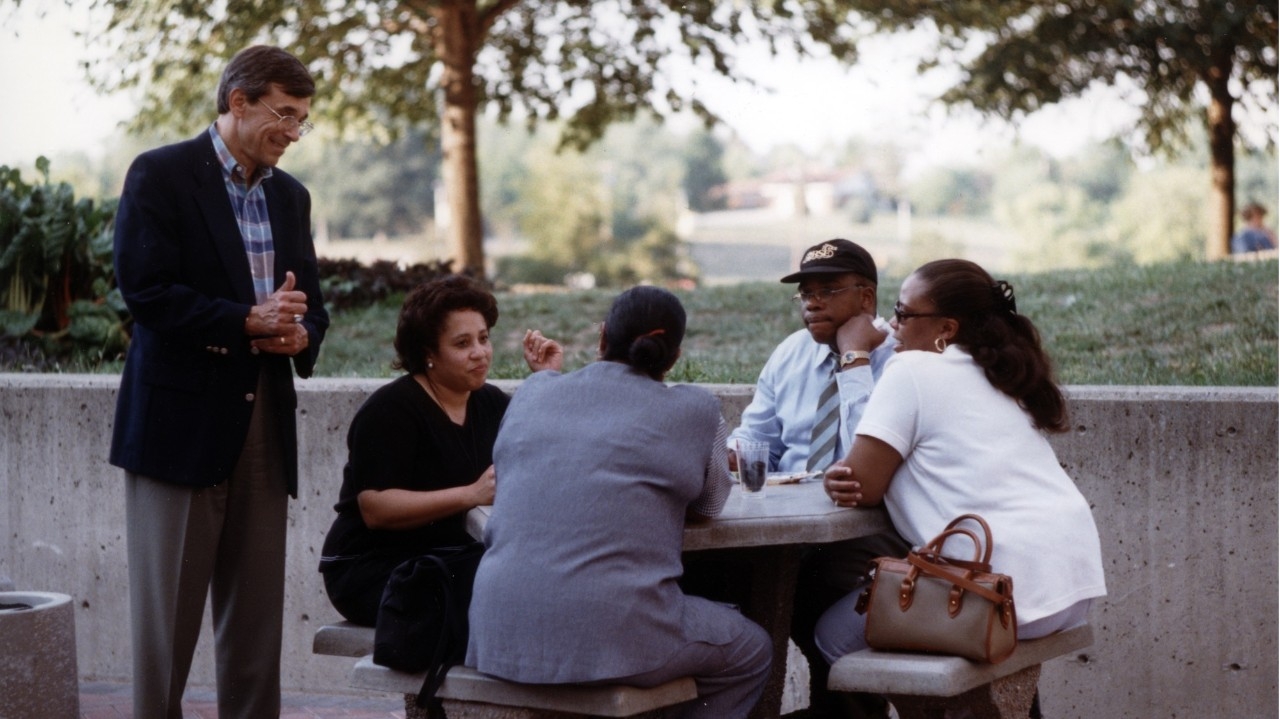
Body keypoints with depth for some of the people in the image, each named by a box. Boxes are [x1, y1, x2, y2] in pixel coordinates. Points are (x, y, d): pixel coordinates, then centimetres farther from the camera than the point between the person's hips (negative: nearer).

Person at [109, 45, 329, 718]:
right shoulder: (159, 176, -4)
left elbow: (310, 302, 19)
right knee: (168, 609, -1)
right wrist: (247, 321, -18)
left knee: (256, 608, 7)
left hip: (264, 424, 6)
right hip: (183, 418, -6)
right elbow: (145, 290, -13)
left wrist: (300, 333, -4)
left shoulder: (291, 196, 16)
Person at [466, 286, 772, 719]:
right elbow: (710, 503, 15)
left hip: (500, 637, 5)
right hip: (614, 639, -5)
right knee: (753, 652, 23)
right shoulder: (694, 410, 0)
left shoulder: (534, 392, 10)